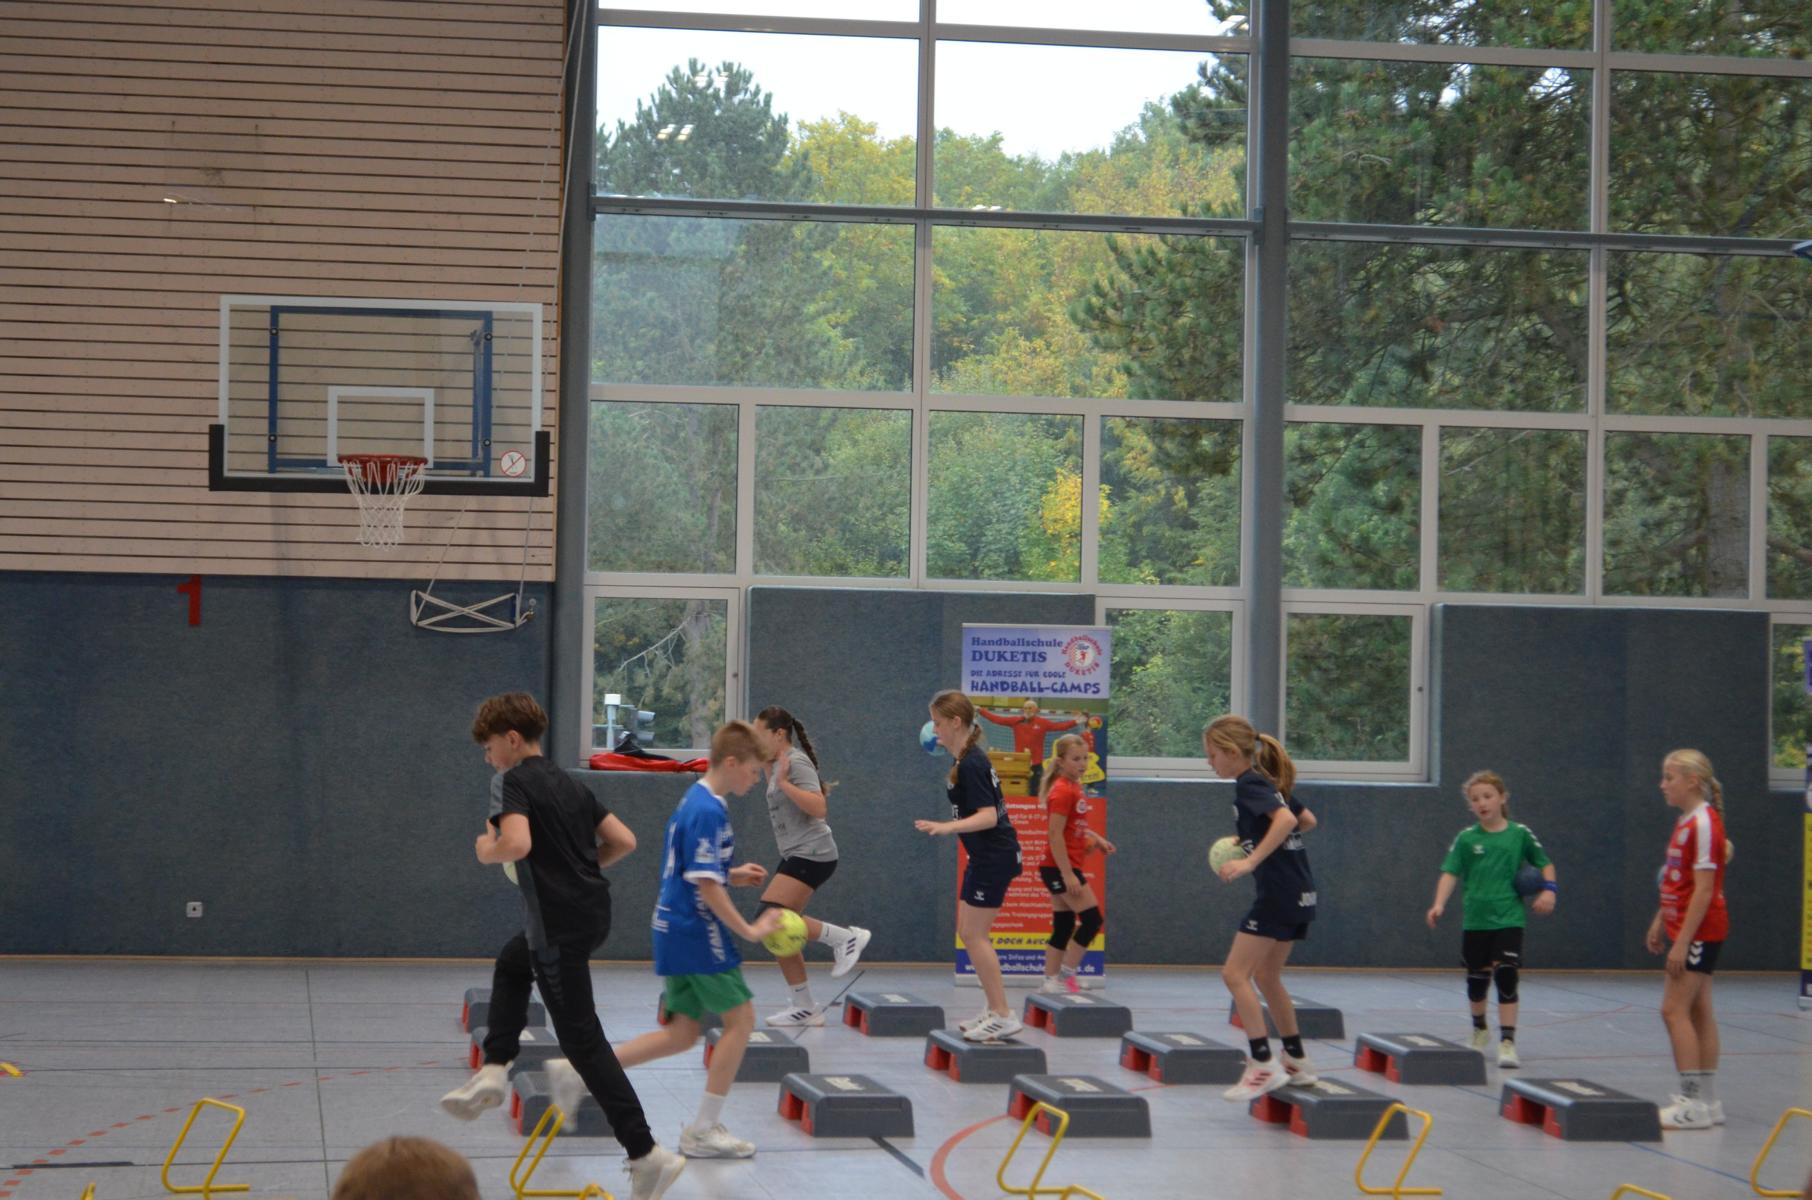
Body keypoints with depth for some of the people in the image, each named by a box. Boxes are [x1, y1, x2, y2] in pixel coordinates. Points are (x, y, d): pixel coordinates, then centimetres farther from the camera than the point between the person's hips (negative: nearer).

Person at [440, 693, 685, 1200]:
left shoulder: (518, 781, -10)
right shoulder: (570, 784, 14)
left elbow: (517, 843, -28)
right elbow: (623, 840, 10)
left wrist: (487, 851, -7)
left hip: (561, 924, -9)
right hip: (592, 911, 9)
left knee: (581, 1038, -4)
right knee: (512, 963, 34)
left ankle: (646, 1153, -8)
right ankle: (494, 1072, 27)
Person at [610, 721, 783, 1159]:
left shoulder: (694, 803, 13)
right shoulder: (708, 812, -18)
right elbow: (706, 886, -21)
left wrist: (734, 875, 11)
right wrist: (750, 930, -15)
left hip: (677, 932, 10)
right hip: (698, 933, -10)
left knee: (683, 1033, 12)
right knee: (740, 1017, 0)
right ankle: (704, 1130, 4)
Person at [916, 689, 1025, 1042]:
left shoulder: (970, 764, -20)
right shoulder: (968, 758, 10)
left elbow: (988, 816, -27)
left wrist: (946, 827, -38)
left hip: (995, 857, -10)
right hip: (984, 857, 10)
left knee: (974, 934, -8)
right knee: (968, 932, 12)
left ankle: (1003, 1016, -4)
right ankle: (994, 1009, 18)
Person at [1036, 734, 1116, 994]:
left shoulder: (1073, 787, 13)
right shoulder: (1063, 791, -16)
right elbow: (1055, 835, -21)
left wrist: (1096, 839, 10)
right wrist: (1068, 875, -23)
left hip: (1064, 867, 9)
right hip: (1060, 866, -9)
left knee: (1063, 927, 10)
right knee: (1092, 919, -8)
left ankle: (1050, 982, 13)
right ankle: (1065, 975, -2)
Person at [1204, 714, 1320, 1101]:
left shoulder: (1248, 785, -11)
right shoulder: (1269, 783, 16)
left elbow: (1285, 819, -27)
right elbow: (1307, 821, 26)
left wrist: (1251, 860, -29)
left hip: (1279, 893, -10)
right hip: (1300, 894, 10)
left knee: (1235, 973, -10)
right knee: (1266, 976, 20)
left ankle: (1263, 1065, -14)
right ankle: (1297, 1062, 26)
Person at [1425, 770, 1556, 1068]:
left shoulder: (1520, 834, -1)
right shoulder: (1466, 838, -1)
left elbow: (1545, 864, 11)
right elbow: (1450, 873, -6)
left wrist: (1549, 890, -7)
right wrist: (1439, 904, -21)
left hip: (1509, 919, -2)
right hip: (1475, 920, 2)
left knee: (1506, 977, -12)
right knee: (1476, 978, 13)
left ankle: (1507, 1042, -10)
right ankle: (1480, 1030, 38)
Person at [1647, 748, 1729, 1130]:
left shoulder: (1704, 823, -17)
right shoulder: (1685, 822, 12)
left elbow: (1703, 888, -21)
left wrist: (1683, 941, -22)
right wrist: (1660, 922, 21)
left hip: (1699, 930, -10)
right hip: (1682, 927, 10)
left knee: (1674, 1010, -10)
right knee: (1697, 1012, 11)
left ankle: (1694, 1102, -8)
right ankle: (1707, 1100, 15)